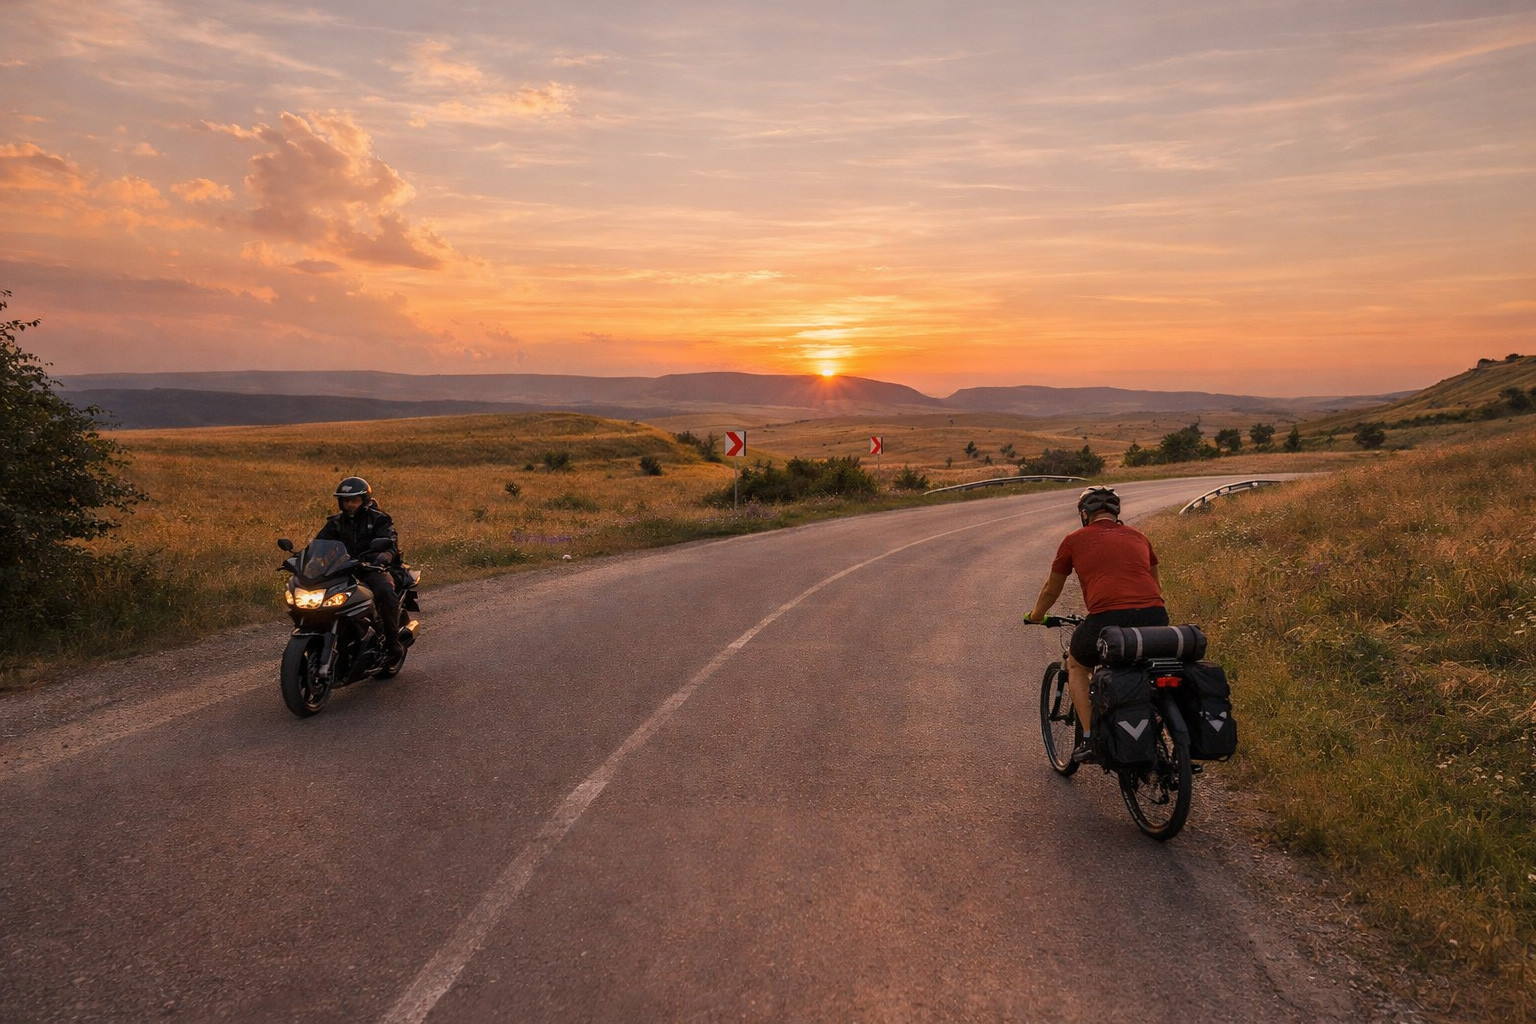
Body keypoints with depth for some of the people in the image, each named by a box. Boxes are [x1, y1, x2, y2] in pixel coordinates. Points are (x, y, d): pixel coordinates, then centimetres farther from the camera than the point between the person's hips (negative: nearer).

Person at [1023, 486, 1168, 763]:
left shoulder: (1075, 540, 15)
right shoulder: (1138, 536, 24)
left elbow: (1051, 590, 28)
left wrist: (1035, 616, 47)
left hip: (1107, 620, -4)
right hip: (1154, 618, 4)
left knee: (1076, 665, 26)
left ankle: (1090, 740, 17)